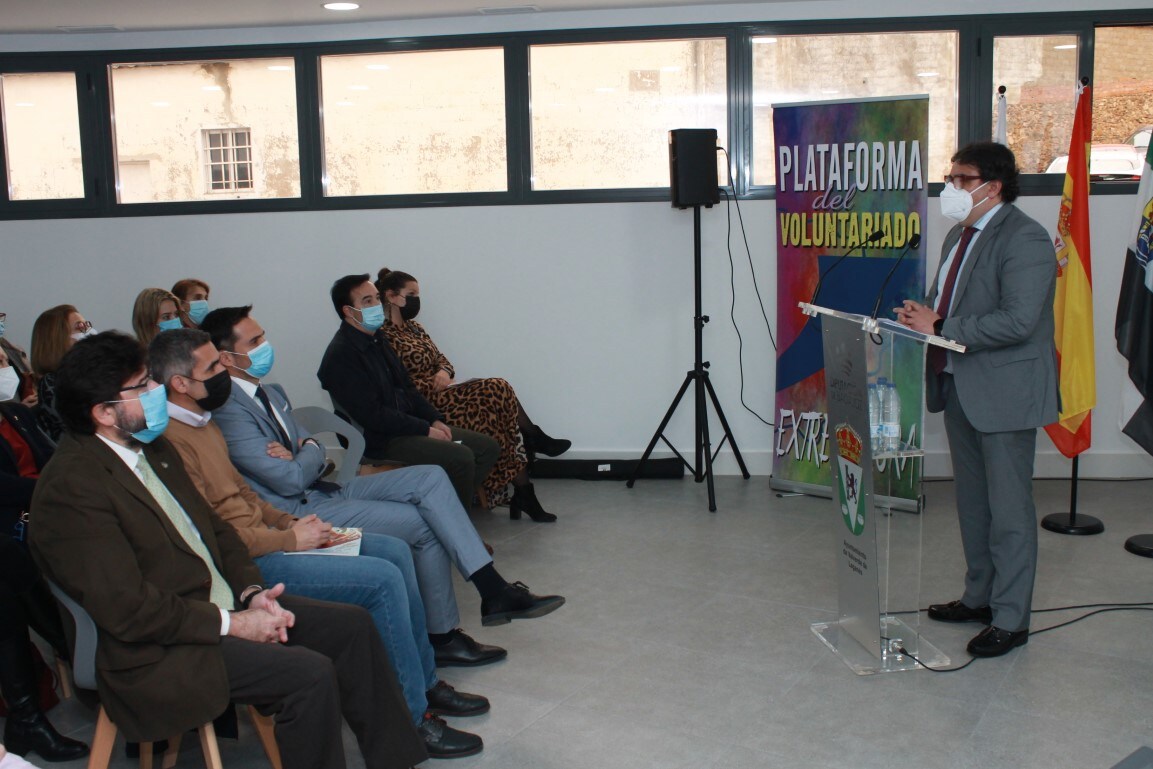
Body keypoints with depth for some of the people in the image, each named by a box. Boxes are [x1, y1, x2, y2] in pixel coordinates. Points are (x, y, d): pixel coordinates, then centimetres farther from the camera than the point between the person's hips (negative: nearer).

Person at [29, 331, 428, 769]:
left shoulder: (152, 448, 10)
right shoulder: (71, 488, -20)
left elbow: (214, 529, 16)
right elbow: (126, 609, -24)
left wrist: (252, 593, -1)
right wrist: (232, 624, -18)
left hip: (222, 604, 10)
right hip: (160, 652, -9)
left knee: (352, 626, 4)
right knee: (309, 674, -24)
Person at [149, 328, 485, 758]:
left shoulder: (200, 421, 13)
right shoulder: (171, 440, -21)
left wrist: (290, 522, 8)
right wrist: (290, 539, -14)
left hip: (267, 537, 11)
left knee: (395, 551, 8)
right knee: (383, 579, -18)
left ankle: (425, 683, 18)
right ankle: (412, 720, -6)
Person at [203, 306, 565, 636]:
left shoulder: (270, 393, 15)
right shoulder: (228, 409, -18)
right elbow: (290, 480, -22)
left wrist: (300, 455, -10)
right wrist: (309, 452, 1)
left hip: (325, 490, 9)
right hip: (300, 514, -9)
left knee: (430, 477, -7)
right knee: (426, 525, -14)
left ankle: (495, 590, -11)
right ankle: (441, 637, 2)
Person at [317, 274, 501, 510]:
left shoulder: (377, 340, 14)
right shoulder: (340, 355, -16)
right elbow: (372, 415, -21)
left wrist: (435, 419, 4)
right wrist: (425, 430, -17)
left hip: (406, 426, 10)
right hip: (379, 441, -10)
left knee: (488, 447, 0)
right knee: (460, 457, -27)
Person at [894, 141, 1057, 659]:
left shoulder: (1024, 239, -16)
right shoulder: (958, 236, 14)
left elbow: (1017, 321, -26)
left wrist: (940, 328, -22)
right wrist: (921, 315, -2)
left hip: (1004, 393, -9)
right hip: (959, 387, 9)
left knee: (1008, 510, 0)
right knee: (972, 503, 18)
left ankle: (1011, 619, 9)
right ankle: (979, 597, 31)